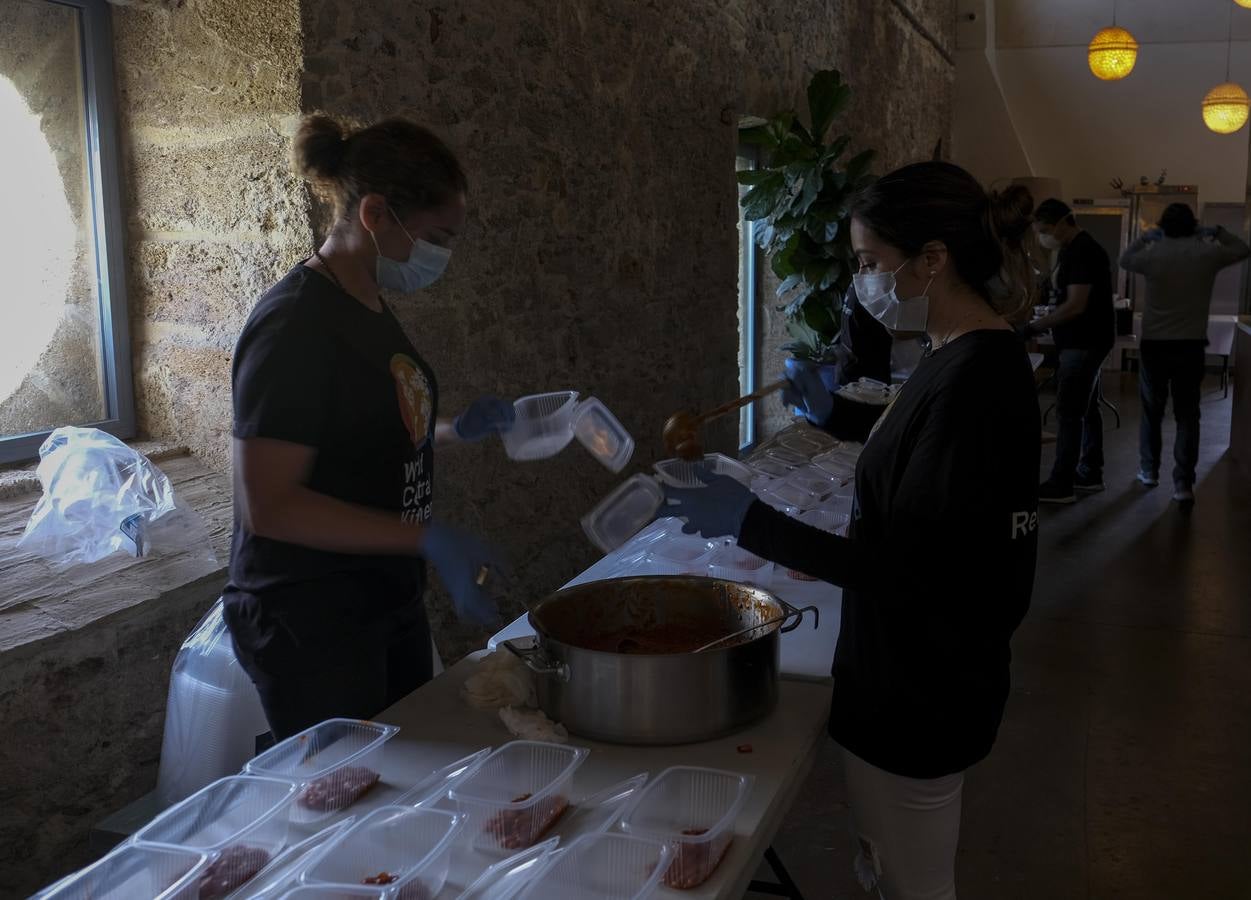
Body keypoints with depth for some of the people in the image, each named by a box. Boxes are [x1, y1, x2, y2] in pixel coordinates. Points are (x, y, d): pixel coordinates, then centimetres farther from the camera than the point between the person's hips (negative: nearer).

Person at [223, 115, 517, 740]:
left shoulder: (369, 309, 8)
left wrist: (454, 431, 2)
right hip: (309, 625, -9)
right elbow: (267, 504, -25)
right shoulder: (296, 324, -21)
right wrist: (428, 538, -28)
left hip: (389, 606, 9)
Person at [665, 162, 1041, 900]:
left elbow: (906, 572, -27)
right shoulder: (971, 357, 4)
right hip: (917, 672, 9)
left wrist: (750, 522, -24)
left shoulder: (975, 381, -26)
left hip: (921, 687, -9)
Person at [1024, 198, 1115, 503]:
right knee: (1086, 408, 14)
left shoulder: (1083, 252, -19)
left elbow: (1076, 305, -24)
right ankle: (1090, 474, 22)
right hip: (1081, 341, 10)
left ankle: (1062, 485, -4)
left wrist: (1033, 328, -21)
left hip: (1085, 343, -10)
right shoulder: (1072, 250, 13)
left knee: (1069, 412, -8)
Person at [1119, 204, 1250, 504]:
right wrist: (1216, 233, 20)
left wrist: (1146, 236, 21)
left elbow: (1124, 260, 16)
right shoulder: (1207, 254, -4)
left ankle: (1149, 470, 27)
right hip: (1192, 344, 0)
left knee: (1152, 411, 15)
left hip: (1154, 343, 0)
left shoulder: (1152, 255, -6)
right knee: (1187, 415, 2)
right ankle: (1183, 483, -3)